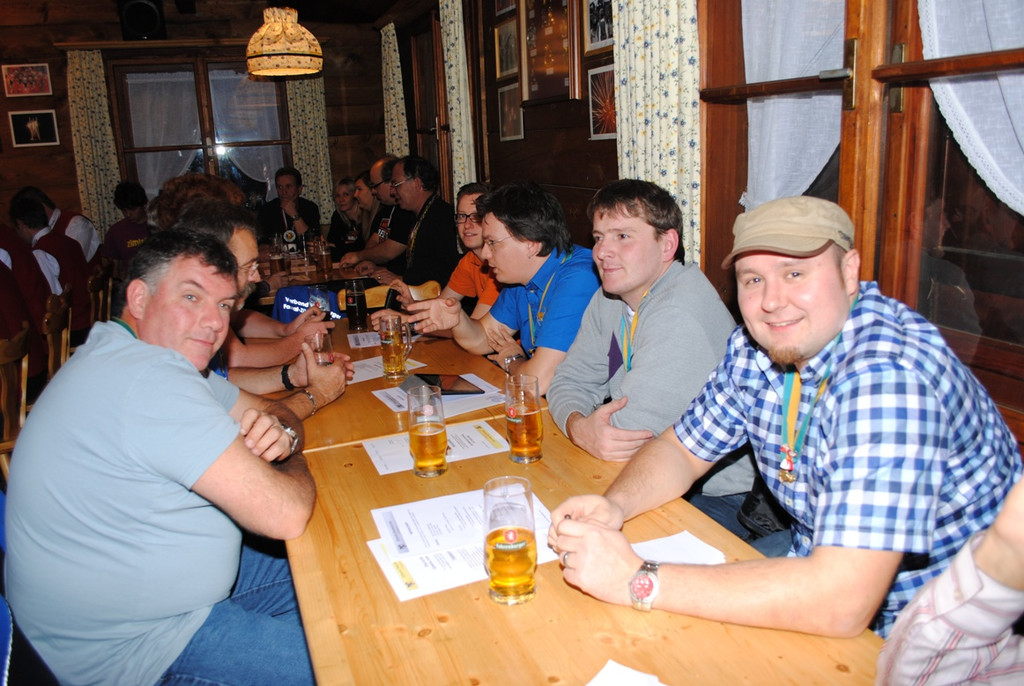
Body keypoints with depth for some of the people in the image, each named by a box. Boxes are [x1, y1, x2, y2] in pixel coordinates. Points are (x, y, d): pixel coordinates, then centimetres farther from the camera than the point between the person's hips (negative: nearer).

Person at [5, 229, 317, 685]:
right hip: (127, 648, -10)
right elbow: (285, 515, -31)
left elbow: (270, 411, 10)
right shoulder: (149, 381, -30)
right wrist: (293, 463, -8)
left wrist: (280, 432, -15)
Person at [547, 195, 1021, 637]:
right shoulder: (757, 347, -7)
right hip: (820, 570, 6)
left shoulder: (890, 378, -31)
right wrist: (614, 506, -18)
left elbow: (840, 603, -37)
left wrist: (638, 581, -34)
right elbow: (681, 450, 4)